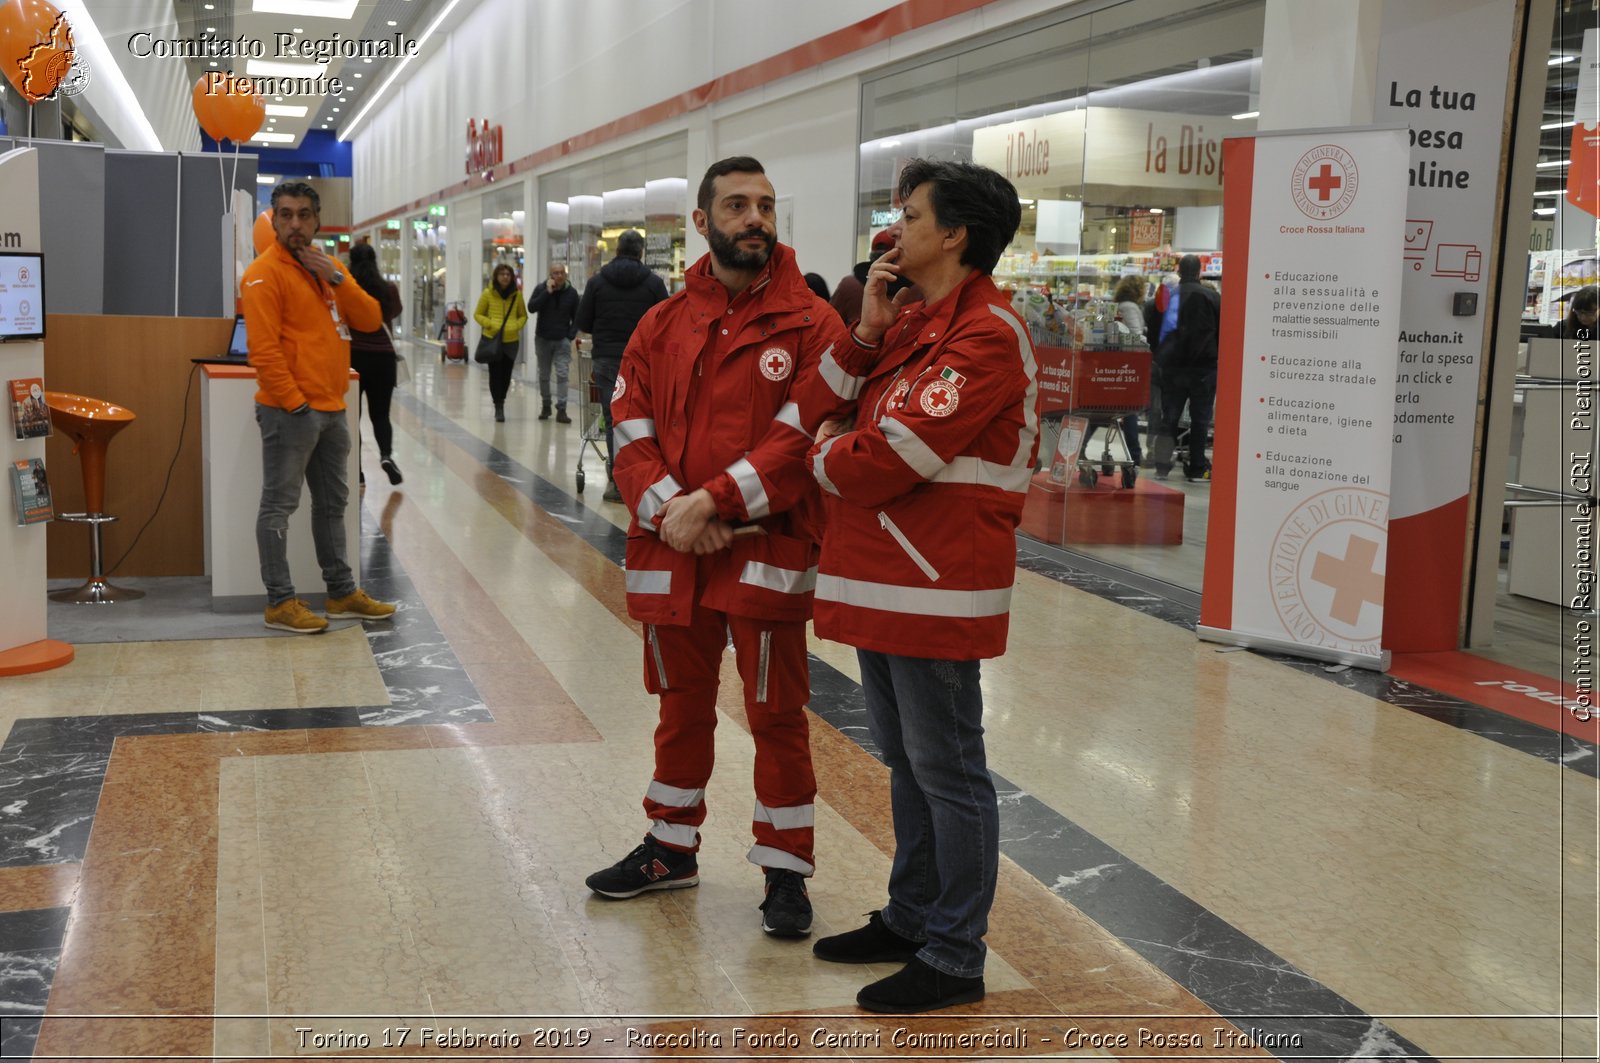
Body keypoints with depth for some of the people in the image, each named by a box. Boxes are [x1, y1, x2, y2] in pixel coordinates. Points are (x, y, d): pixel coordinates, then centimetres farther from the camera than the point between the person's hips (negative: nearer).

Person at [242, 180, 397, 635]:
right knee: (279, 506, -3)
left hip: (332, 409, 9)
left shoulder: (326, 267, 14)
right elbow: (263, 347, -17)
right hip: (290, 410, -8)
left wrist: (337, 279, -7)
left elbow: (370, 320, 6)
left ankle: (342, 591, 25)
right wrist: (295, 404, -19)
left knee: (333, 502, 15)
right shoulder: (266, 273, -10)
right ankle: (280, 602, 2)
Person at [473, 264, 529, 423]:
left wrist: (516, 326, -5)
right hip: (492, 339, -2)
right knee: (495, 373, -3)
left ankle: (501, 402, 27)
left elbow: (523, 316, 14)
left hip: (511, 340, 2)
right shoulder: (488, 294, -1)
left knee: (506, 374, 7)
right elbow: (477, 314, 6)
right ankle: (498, 407, 4)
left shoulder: (517, 295, 4)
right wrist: (490, 324, -11)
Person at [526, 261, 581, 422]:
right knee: (544, 375, 10)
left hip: (562, 340, -1)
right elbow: (531, 308, -17)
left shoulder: (571, 293, 0)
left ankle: (561, 410, -12)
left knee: (562, 374, -11)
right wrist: (547, 292, -21)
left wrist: (571, 335, -4)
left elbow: (576, 317, 7)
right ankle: (545, 406, 23)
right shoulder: (541, 289, -2)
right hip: (543, 339, 1)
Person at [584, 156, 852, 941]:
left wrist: (709, 503, -19)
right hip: (671, 552, 4)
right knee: (682, 706, 18)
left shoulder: (810, 324, -5)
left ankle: (784, 870, 19)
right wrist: (666, 511, -14)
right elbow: (632, 433, 2)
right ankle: (671, 848, 35)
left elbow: (803, 437, -14)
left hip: (766, 552, -4)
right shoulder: (661, 325, 7)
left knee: (776, 714, 5)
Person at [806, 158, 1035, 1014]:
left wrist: (825, 456, -1)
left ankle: (955, 957, 11)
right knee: (906, 763, 19)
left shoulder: (985, 336, -16)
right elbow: (838, 408, 13)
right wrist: (868, 330, -1)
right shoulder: (915, 322, 15)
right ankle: (910, 918, 34)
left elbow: (890, 455, -21)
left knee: (946, 772, 0)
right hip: (882, 578, 10)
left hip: (935, 586, -10)